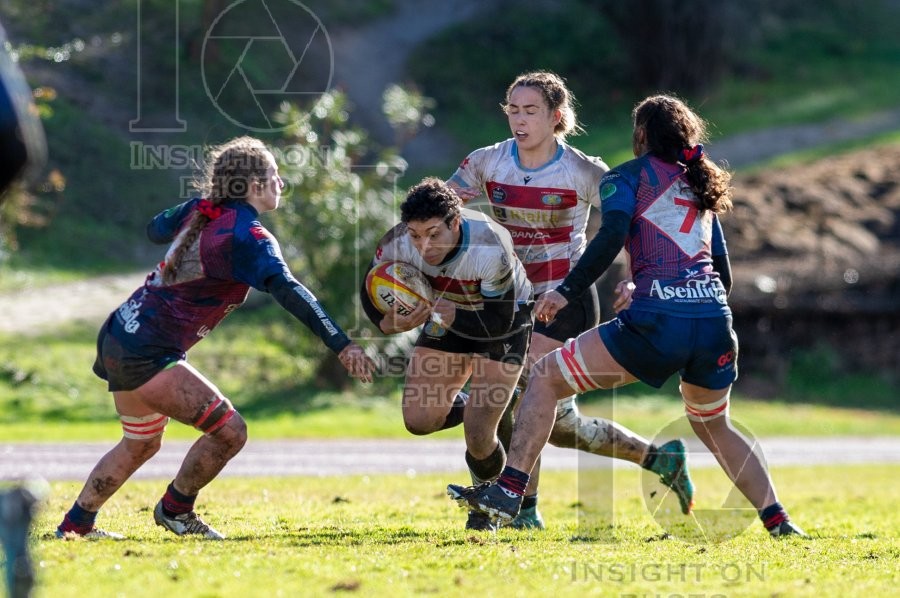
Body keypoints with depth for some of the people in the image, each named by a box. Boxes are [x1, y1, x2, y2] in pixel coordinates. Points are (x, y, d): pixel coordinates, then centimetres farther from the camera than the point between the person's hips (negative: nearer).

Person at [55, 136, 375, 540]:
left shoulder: (199, 210, 6)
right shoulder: (247, 237, -17)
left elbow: (155, 229, 26)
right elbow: (287, 291, -30)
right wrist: (342, 346, -36)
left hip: (119, 337, 10)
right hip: (147, 355, -10)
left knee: (141, 444, 27)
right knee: (229, 431, -9)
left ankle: (76, 524, 35)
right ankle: (175, 509, 10)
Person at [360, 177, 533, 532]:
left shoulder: (491, 250, -39)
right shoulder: (397, 244, -27)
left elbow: (499, 322, -31)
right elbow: (371, 290, -9)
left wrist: (453, 318, -44)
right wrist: (388, 323, -29)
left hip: (505, 319, -4)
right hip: (447, 314, 4)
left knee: (478, 437, -13)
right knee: (419, 420, -7)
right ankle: (473, 410, 26)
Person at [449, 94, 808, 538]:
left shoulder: (629, 176, 10)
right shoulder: (701, 187, 28)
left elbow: (612, 234, -9)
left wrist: (567, 292, -6)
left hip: (657, 322, -6)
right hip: (715, 323, 6)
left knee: (545, 378, 8)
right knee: (713, 426, 30)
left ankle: (508, 491, -3)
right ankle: (777, 520, 21)